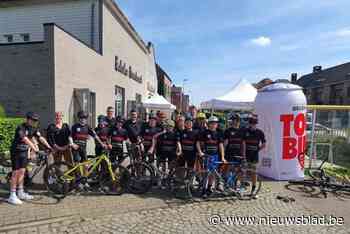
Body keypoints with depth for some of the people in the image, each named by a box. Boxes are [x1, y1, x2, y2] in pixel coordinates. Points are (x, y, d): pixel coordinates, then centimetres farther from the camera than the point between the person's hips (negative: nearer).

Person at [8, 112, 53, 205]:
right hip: (16, 152, -7)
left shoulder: (34, 128, 0)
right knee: (16, 173, -4)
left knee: (22, 172, 11)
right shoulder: (21, 128, -22)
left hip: (24, 152, 7)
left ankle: (20, 193, 22)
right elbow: (25, 139, -35)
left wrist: (49, 147, -15)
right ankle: (12, 196, 5)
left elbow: (40, 138, -6)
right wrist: (34, 148, -45)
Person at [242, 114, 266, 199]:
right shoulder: (245, 131, -2)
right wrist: (243, 155, -12)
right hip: (246, 155, 0)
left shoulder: (260, 132, -1)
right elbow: (243, 143, -6)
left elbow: (264, 145, 6)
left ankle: (253, 191, 17)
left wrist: (257, 150, 1)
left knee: (254, 173, 7)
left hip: (254, 155, 1)